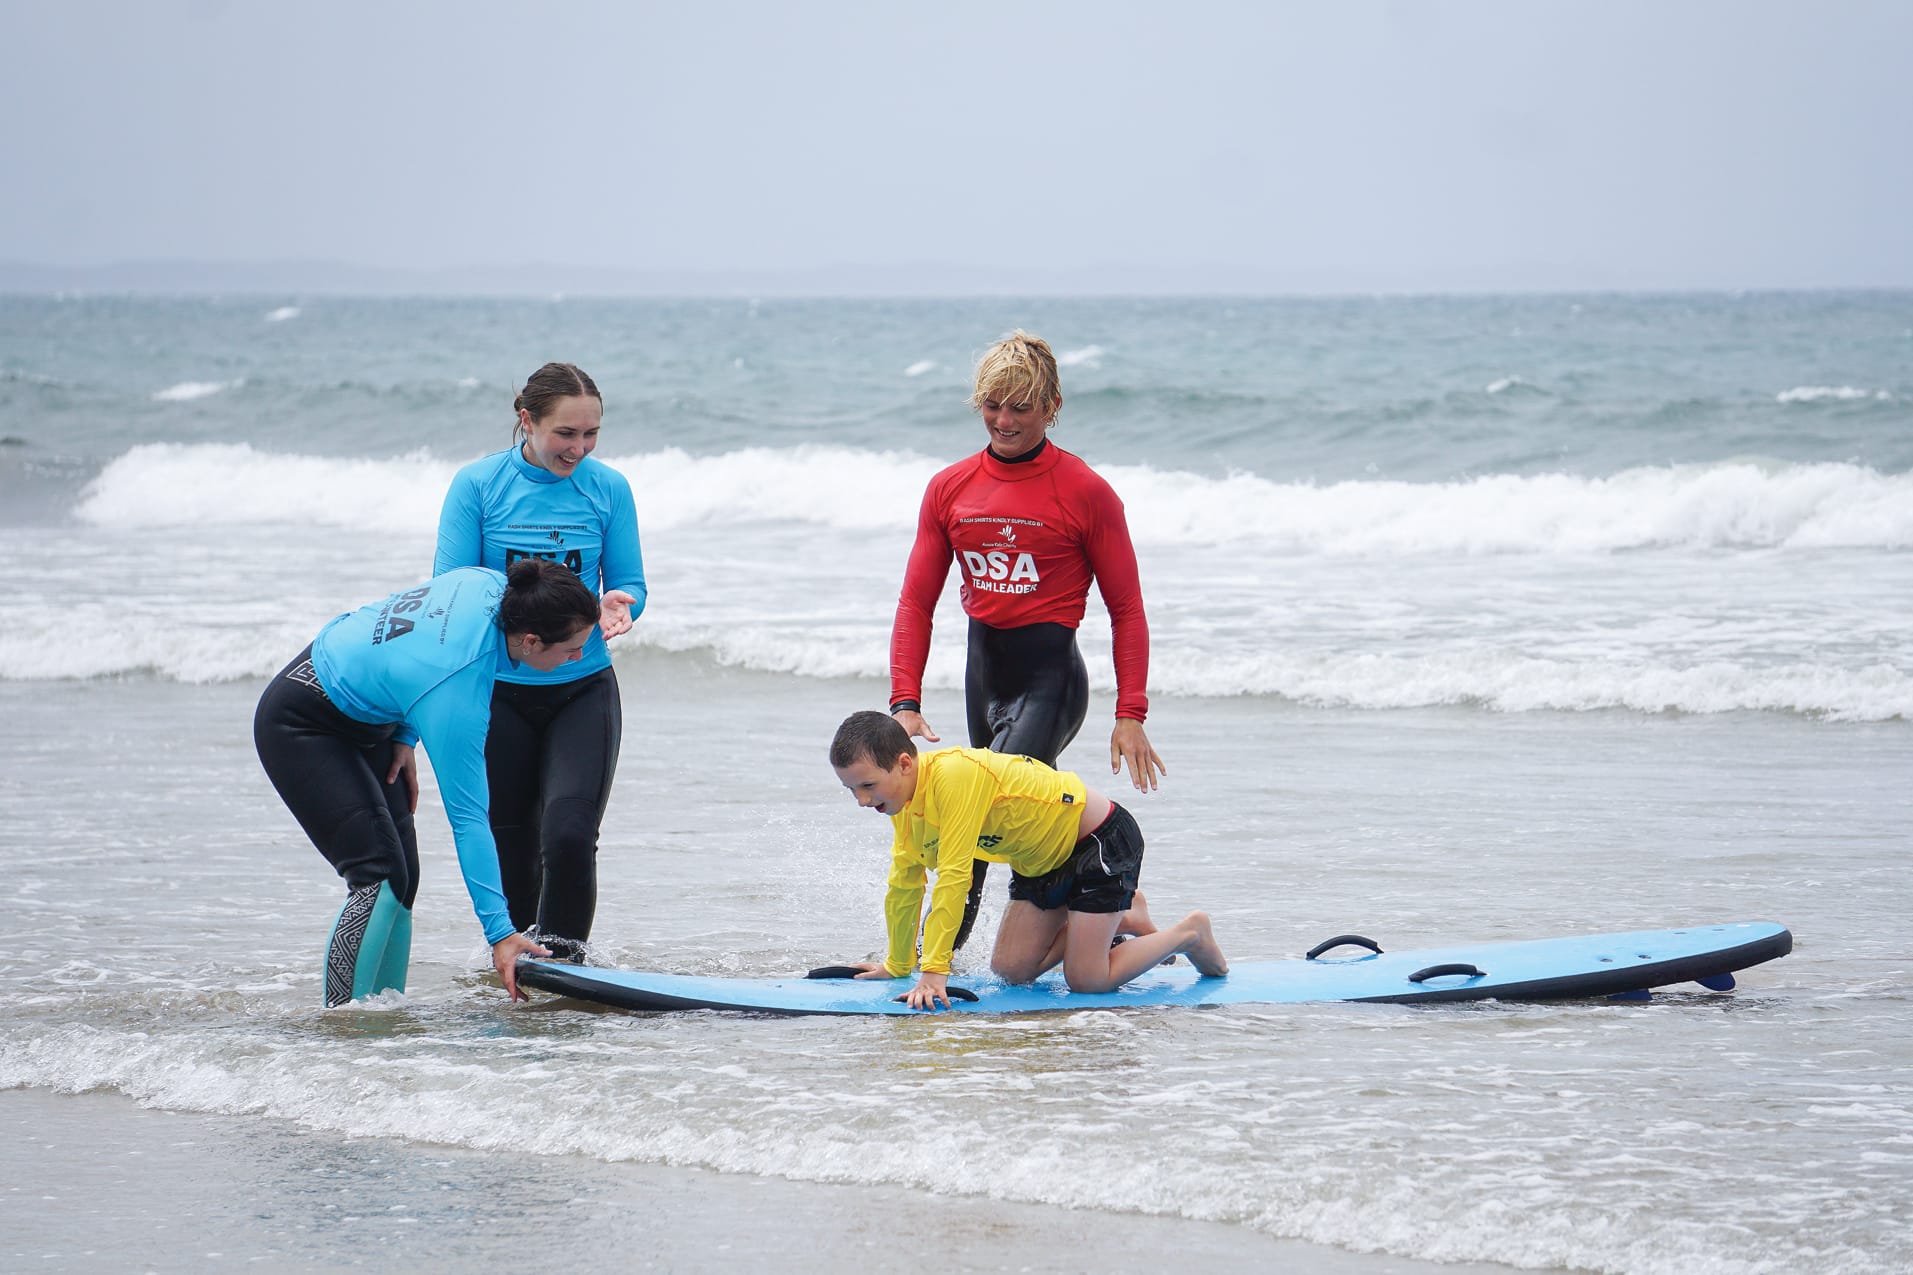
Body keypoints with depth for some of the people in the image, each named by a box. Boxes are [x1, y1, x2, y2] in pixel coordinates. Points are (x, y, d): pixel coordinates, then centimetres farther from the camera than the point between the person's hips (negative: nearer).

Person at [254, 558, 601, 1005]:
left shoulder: (489, 585, -16)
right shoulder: (458, 690, -35)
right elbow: (468, 818, -32)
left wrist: (405, 736, 2)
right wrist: (500, 933, -32)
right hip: (298, 728, -9)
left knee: (404, 878, 3)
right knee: (381, 877, -19)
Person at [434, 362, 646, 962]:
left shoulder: (608, 488, -2)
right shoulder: (478, 485, -6)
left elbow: (629, 584, 3)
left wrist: (616, 605, -22)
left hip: (583, 691, 0)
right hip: (499, 692, 0)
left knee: (569, 834, -17)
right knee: (508, 843, 8)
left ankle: (561, 962, -3)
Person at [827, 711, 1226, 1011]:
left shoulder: (954, 776, -34)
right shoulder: (904, 802, -6)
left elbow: (953, 877, -36)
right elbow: (904, 885, 7)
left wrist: (934, 972, -36)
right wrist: (897, 965, 14)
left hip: (1101, 839, -9)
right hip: (1042, 860, 9)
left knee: (1085, 981, -13)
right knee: (1010, 969, 3)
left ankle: (1189, 933, 10)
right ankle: (1118, 917, 22)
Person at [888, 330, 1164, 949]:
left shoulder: (1086, 492, -8)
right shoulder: (949, 489, 5)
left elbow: (1126, 611, -4)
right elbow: (916, 603, 6)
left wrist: (1131, 715, -11)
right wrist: (905, 701, -6)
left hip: (1051, 676, -6)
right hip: (983, 670, 6)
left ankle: (941, 950, -12)